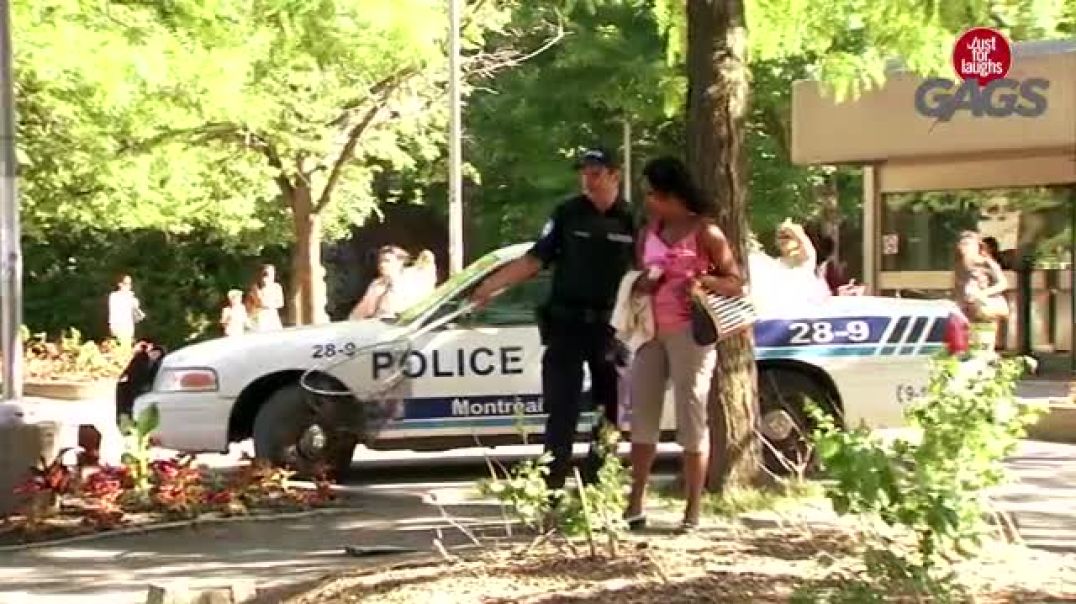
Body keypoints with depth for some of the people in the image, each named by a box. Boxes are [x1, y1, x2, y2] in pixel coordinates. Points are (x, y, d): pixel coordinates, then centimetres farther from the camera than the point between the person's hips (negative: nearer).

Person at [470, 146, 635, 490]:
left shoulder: (631, 220, -1)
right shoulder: (568, 214, 0)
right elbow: (535, 259, 0)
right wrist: (492, 285, -9)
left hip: (611, 326, 1)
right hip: (567, 323, -1)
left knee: (610, 410, 8)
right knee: (562, 410, -3)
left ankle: (596, 485, 19)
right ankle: (552, 486, -3)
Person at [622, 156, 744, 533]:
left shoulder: (705, 232, -3)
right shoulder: (648, 231, 13)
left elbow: (735, 283, -2)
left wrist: (703, 280, -20)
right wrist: (643, 283, -4)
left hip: (689, 332, -6)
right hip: (652, 331, 6)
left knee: (691, 417, -4)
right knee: (642, 414, 4)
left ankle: (693, 509, -1)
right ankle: (635, 503, 7)